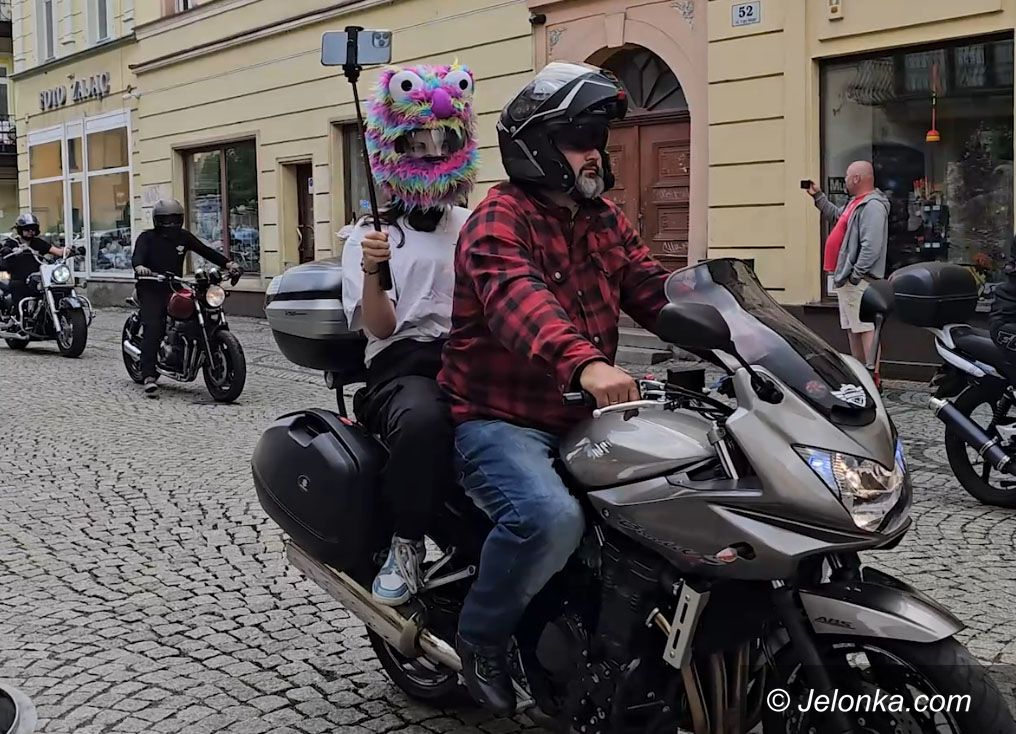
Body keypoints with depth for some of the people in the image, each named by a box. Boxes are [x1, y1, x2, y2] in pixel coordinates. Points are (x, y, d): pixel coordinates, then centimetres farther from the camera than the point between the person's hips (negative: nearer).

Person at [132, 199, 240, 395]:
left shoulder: (183, 237, 14)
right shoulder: (147, 237, 1)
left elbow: (205, 251, 7)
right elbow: (137, 255, -16)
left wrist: (228, 263, -7)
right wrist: (139, 266, -41)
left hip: (175, 288, 5)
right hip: (151, 290, -5)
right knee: (153, 328, -20)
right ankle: (149, 376, -25)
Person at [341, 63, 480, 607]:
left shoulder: (474, 227, 25)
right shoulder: (369, 235, 13)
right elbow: (379, 326, 0)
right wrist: (372, 273, -20)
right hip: (404, 363, -3)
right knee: (422, 421, -40)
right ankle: (406, 544, -17)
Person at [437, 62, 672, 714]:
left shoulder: (606, 219, 15)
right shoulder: (499, 219, -12)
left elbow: (654, 291, 5)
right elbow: (517, 299, -33)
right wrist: (584, 362, -52)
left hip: (580, 418, 8)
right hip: (500, 420, -8)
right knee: (551, 519, -33)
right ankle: (480, 637, -5)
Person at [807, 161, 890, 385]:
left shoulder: (872, 206, -17)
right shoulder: (857, 202, 17)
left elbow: (871, 247, -24)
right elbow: (836, 216, 35)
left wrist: (856, 274, -23)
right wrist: (818, 197, 30)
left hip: (859, 281, -11)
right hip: (846, 278, 11)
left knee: (865, 329, -11)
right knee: (852, 329, 15)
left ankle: (873, 379, -11)